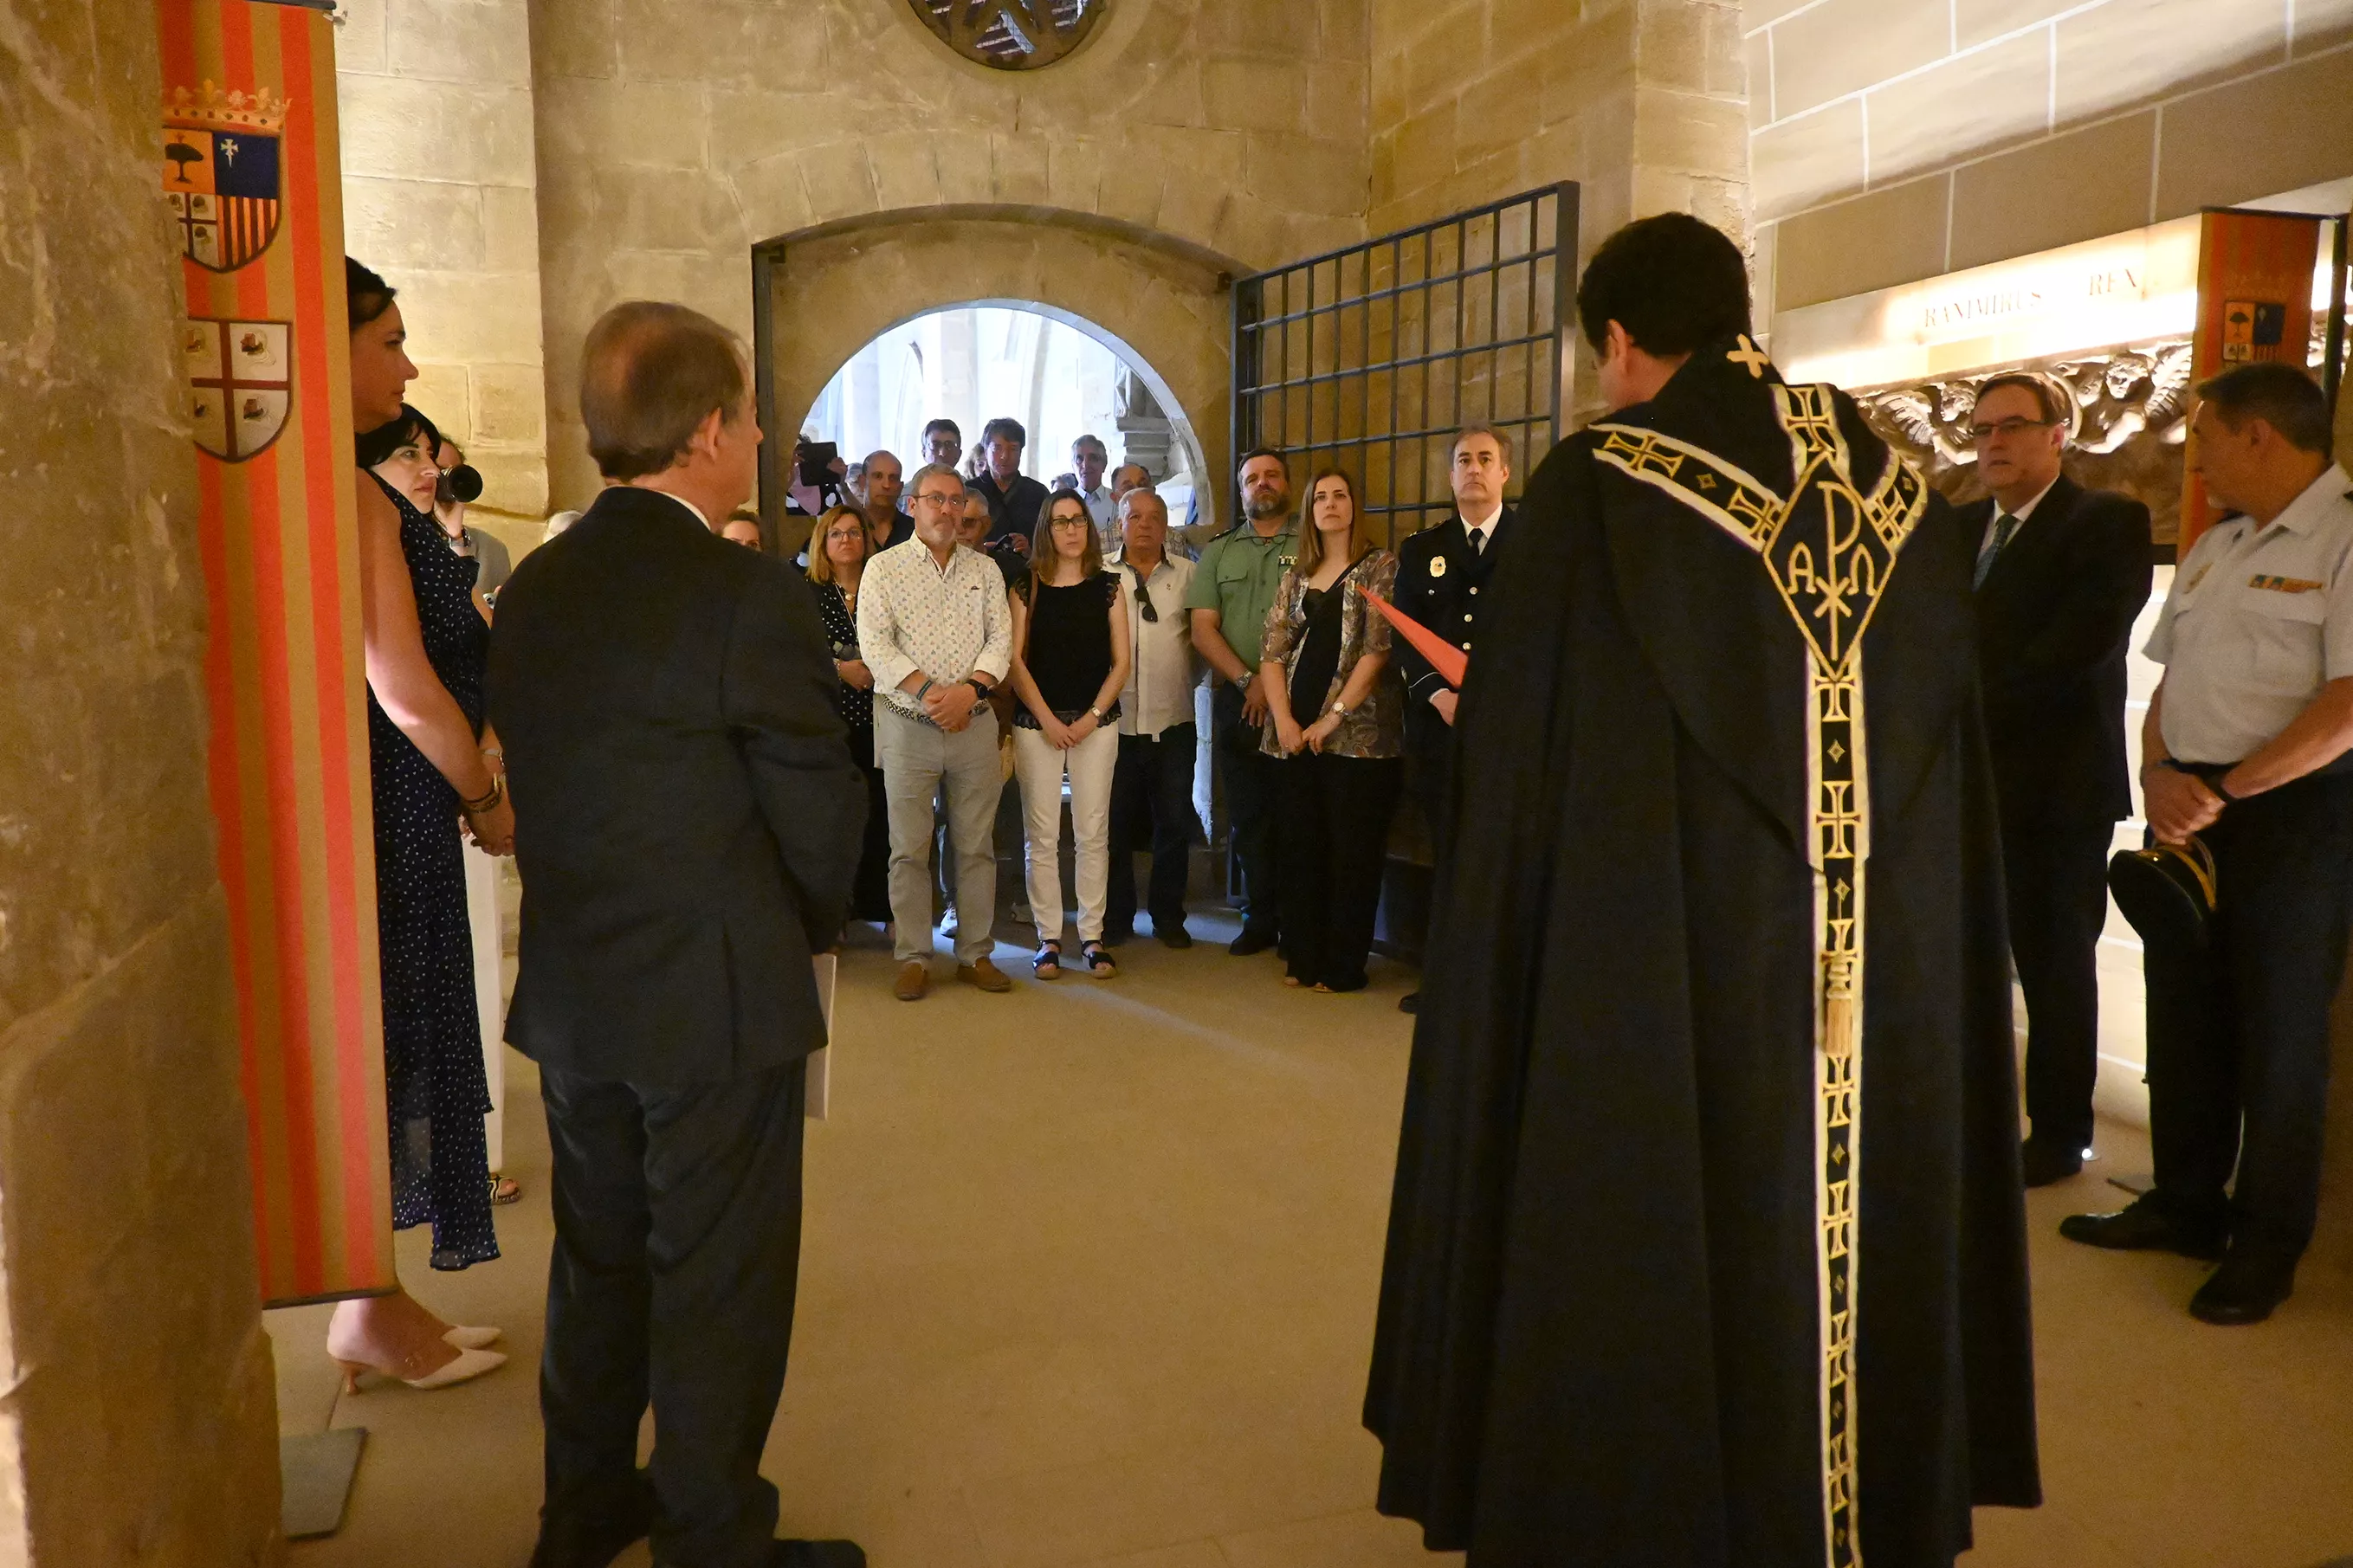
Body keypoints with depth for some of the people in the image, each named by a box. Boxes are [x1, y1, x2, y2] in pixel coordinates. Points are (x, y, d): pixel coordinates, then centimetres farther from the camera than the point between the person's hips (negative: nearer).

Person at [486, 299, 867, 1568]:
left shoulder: (530, 589, 2)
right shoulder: (748, 596, -19)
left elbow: (539, 778, 6)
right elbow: (820, 807, -14)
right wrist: (815, 925, 5)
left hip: (570, 997, 7)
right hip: (717, 1000, -7)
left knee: (598, 1257, 22)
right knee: (719, 1286, 8)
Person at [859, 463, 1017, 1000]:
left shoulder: (985, 570, 11)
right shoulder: (884, 568, 2)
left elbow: (1000, 639, 3)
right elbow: (875, 645, -7)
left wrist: (970, 688, -14)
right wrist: (929, 691, -16)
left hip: (975, 725, 2)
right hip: (909, 727, -2)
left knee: (976, 846, 7)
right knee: (909, 850, 2)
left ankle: (976, 954, 16)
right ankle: (914, 958, 12)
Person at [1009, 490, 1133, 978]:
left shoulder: (1109, 587, 7)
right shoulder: (1027, 590, 5)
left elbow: (1121, 662, 5)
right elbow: (1016, 661, 1)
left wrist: (1092, 716, -6)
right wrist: (1048, 720, -8)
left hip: (1096, 723, 0)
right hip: (1036, 723, 0)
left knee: (1092, 833, 0)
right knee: (1042, 836, -1)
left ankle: (1092, 937, 7)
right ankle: (1049, 938, 6)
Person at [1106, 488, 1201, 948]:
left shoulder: (1189, 575, 5)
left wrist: (1189, 681, 4)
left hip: (1173, 723, 1)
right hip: (1116, 720, -1)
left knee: (1175, 823, 7)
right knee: (1115, 823, 6)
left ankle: (1168, 915, 20)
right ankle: (1115, 917, 18)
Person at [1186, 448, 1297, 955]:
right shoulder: (1220, 552, 14)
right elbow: (1203, 629, 6)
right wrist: (1246, 680, -7)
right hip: (1238, 700, 3)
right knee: (1248, 813, 7)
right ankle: (1260, 919, 16)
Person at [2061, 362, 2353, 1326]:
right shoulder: (2214, 548, 15)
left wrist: (2221, 793, -17)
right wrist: (2160, 775, -3)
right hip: (2191, 810, 7)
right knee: (2184, 1019, 13)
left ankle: (2267, 1244, 19)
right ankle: (2186, 1207, 27)